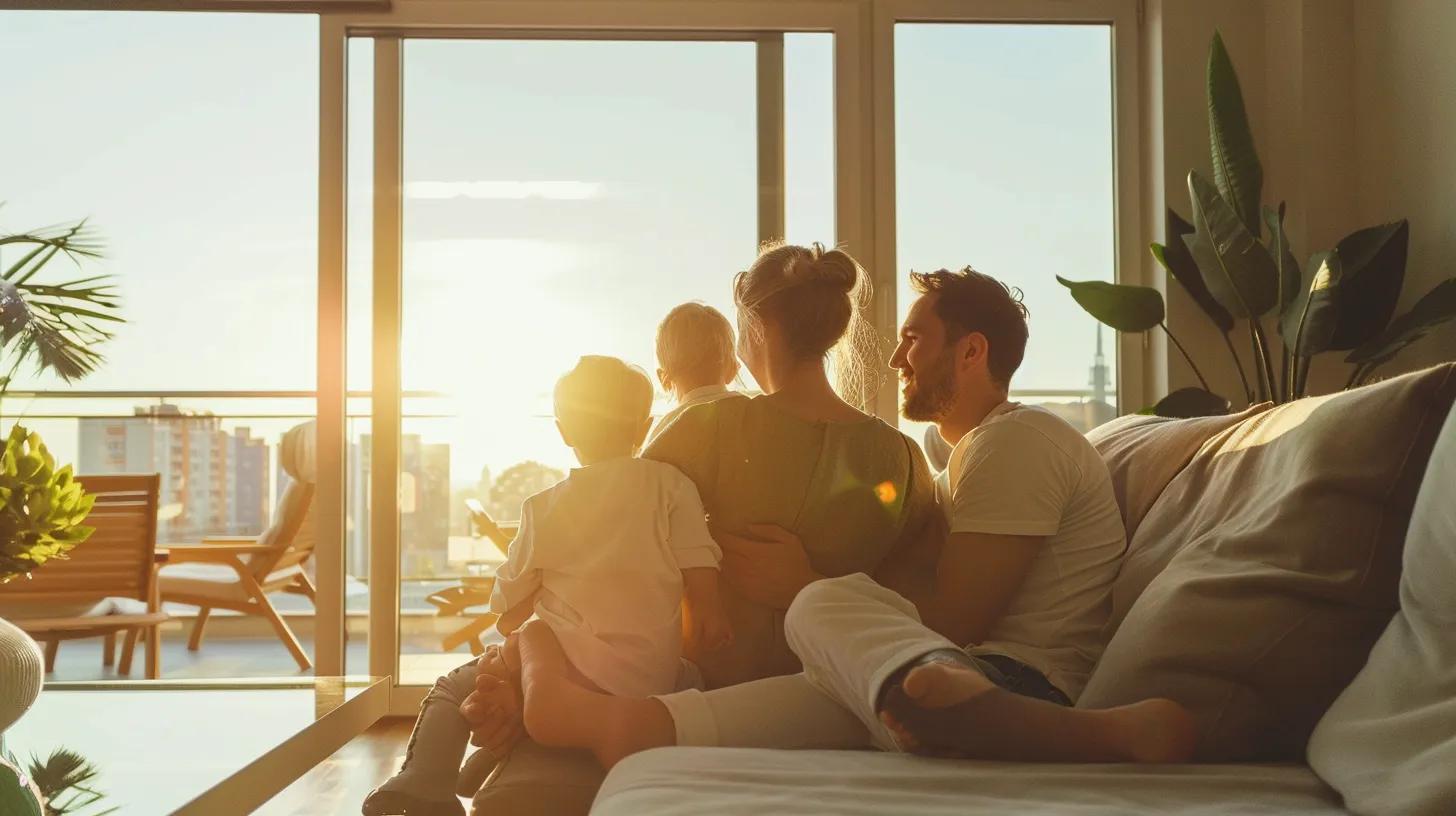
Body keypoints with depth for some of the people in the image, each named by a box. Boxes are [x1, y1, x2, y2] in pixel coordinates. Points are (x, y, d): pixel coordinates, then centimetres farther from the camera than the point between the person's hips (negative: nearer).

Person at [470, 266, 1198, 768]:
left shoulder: (1019, 440, -1)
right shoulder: (963, 467, 31)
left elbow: (954, 619, -10)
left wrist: (806, 581, 1)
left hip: (1018, 692, -8)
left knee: (827, 608, -35)